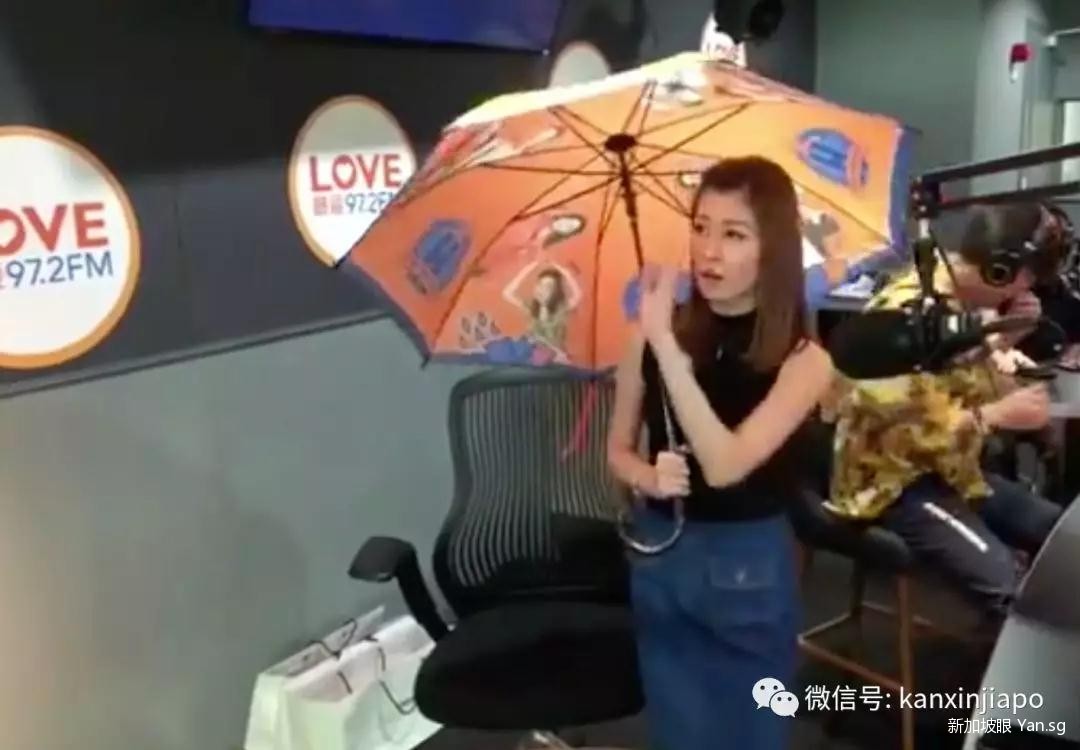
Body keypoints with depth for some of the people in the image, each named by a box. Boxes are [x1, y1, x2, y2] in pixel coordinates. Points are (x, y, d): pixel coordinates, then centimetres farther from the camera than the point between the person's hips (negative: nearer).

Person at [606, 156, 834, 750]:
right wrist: (648, 476, -17)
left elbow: (725, 465, -28)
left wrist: (666, 344, -31)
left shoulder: (803, 360, -14)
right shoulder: (654, 331, -6)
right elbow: (619, 449, 6)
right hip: (658, 560, 2)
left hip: (748, 571, -2)